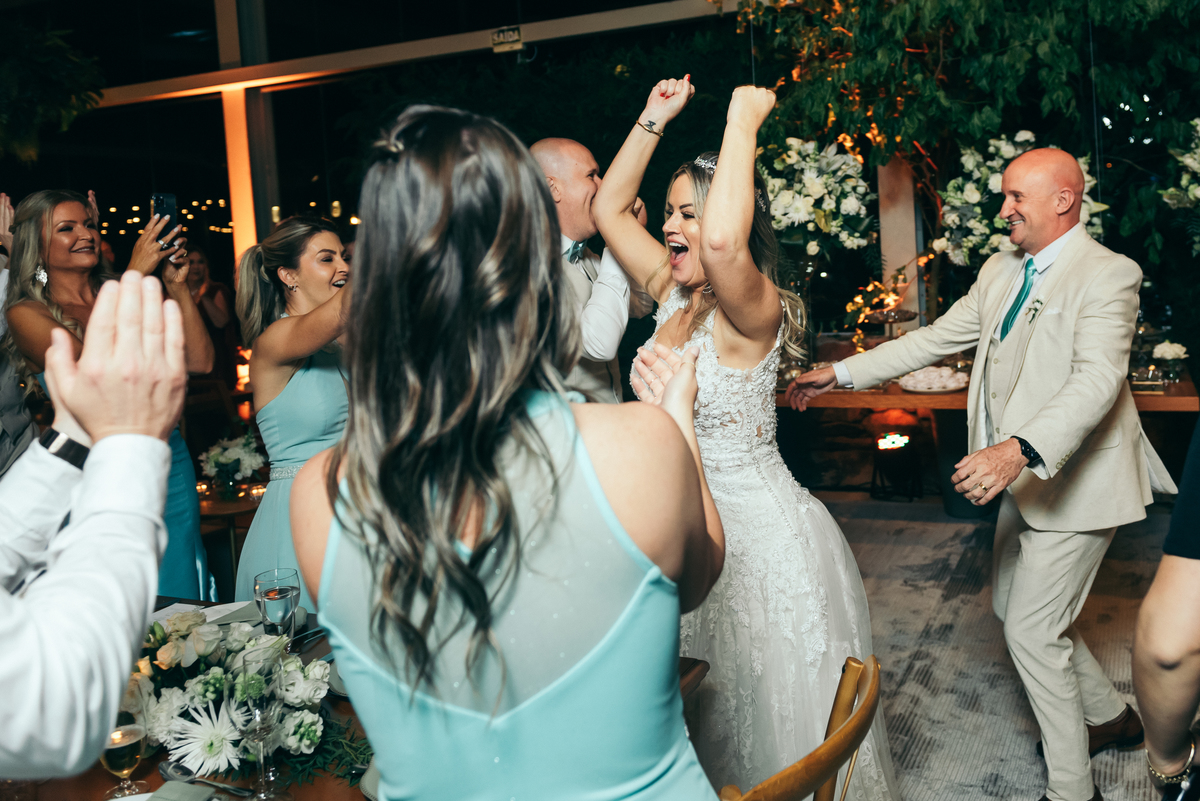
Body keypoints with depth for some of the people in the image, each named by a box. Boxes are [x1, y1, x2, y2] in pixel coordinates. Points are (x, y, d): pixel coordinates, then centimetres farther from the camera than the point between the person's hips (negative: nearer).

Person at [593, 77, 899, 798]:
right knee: (706, 707, 24)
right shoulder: (674, 294, 2)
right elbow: (609, 209, 10)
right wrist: (655, 118, 3)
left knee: (775, 711, 11)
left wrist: (744, 121, -30)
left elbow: (723, 241, -43)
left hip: (760, 530, -8)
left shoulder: (754, 312, -21)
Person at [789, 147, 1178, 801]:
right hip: (1022, 478, 9)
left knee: (1032, 632, -3)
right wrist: (841, 373, 6)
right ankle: (1110, 717, 44)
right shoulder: (1000, 271, 8)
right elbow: (936, 338, 12)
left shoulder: (1108, 276, -17)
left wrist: (1020, 448, -47)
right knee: (1014, 611, 20)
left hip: (1075, 482, -9)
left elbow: (1097, 379, -31)